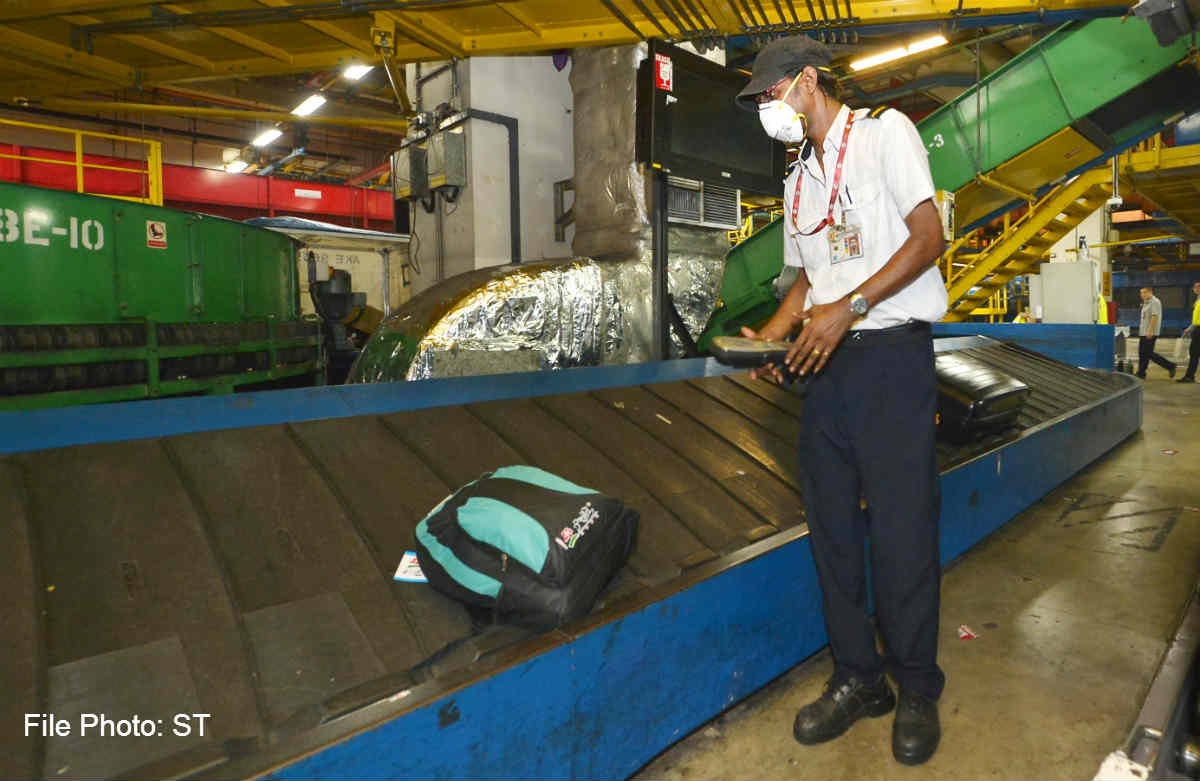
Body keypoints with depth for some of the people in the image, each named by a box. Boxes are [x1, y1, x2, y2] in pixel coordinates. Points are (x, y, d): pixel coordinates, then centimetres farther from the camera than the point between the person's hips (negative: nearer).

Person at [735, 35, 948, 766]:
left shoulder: (885, 132, 2)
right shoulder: (799, 179, 21)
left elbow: (928, 237, -9)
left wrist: (848, 307, -19)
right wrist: (770, 336, 4)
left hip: (892, 354, -6)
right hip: (829, 360, 7)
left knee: (901, 528, -4)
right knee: (832, 525, 6)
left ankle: (918, 691, 16)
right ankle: (858, 678, 21)